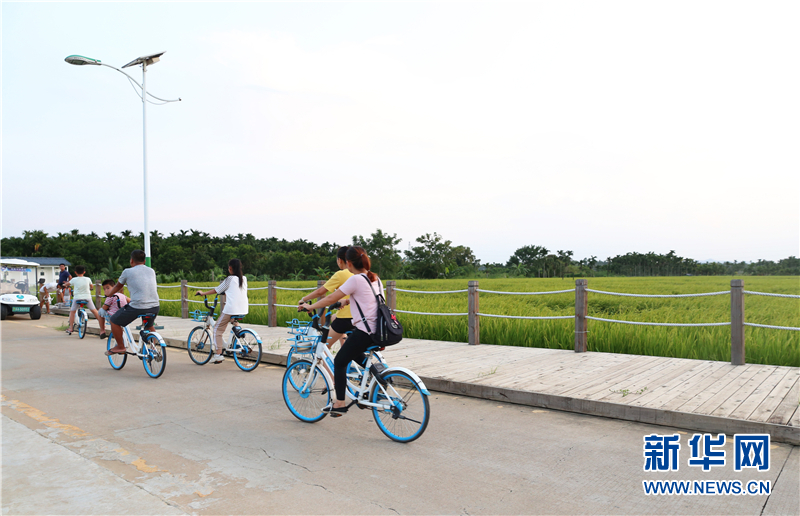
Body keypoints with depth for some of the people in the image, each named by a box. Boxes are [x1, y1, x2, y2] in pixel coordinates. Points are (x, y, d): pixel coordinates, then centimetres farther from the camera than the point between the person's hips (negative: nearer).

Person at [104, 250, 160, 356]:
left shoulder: (128, 272, 5)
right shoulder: (151, 271, 17)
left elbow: (118, 286, 22)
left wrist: (108, 293, 45)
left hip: (137, 307, -5)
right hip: (155, 307, 5)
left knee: (114, 321, 18)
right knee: (149, 325, 35)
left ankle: (120, 347, 25)